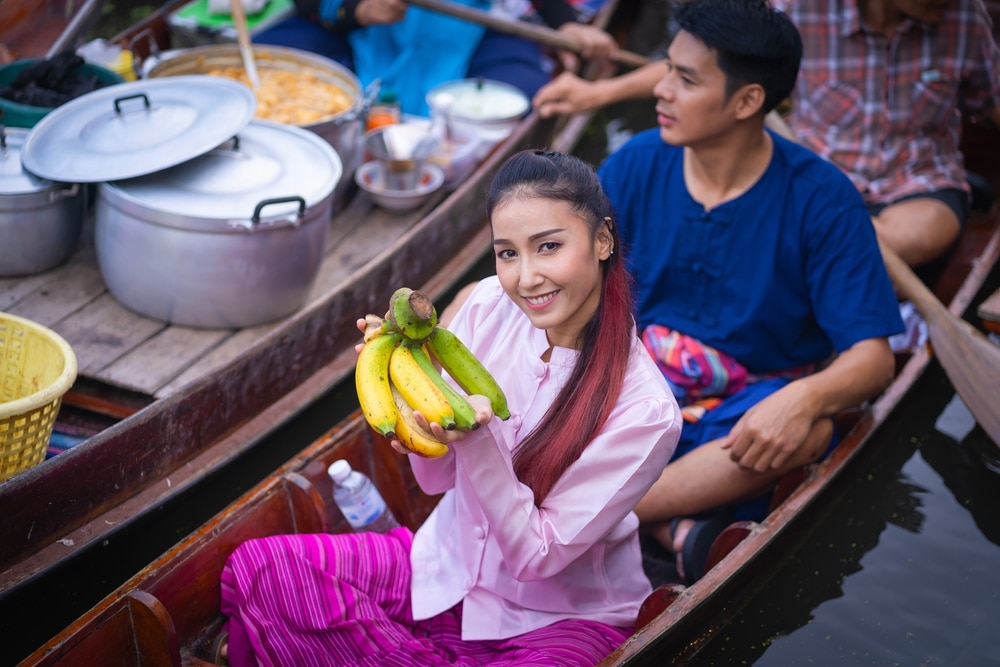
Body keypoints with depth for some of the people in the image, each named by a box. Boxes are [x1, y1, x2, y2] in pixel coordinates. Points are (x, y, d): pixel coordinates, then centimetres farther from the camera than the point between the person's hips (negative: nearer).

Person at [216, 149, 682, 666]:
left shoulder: (645, 409, -23)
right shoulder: (487, 305, -10)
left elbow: (537, 557, -18)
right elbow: (437, 478, -1)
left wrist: (477, 441, -33)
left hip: (561, 617, -4)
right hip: (448, 568, 4)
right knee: (254, 568, -15)